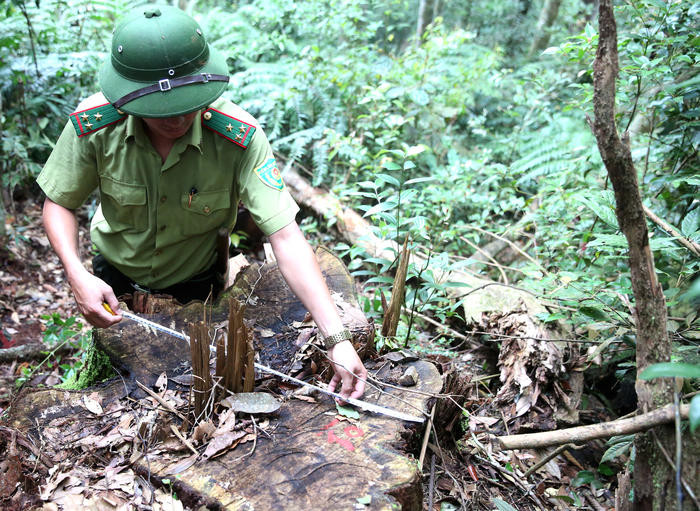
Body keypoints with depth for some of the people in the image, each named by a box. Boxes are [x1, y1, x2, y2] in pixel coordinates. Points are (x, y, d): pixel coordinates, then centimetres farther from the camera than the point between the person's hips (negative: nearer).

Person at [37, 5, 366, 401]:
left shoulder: (238, 136, -35)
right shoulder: (93, 125, -28)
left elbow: (286, 236, -39)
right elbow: (60, 203, -12)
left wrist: (337, 338, -46)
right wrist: (77, 276, -30)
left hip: (194, 286, -2)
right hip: (115, 278, 2)